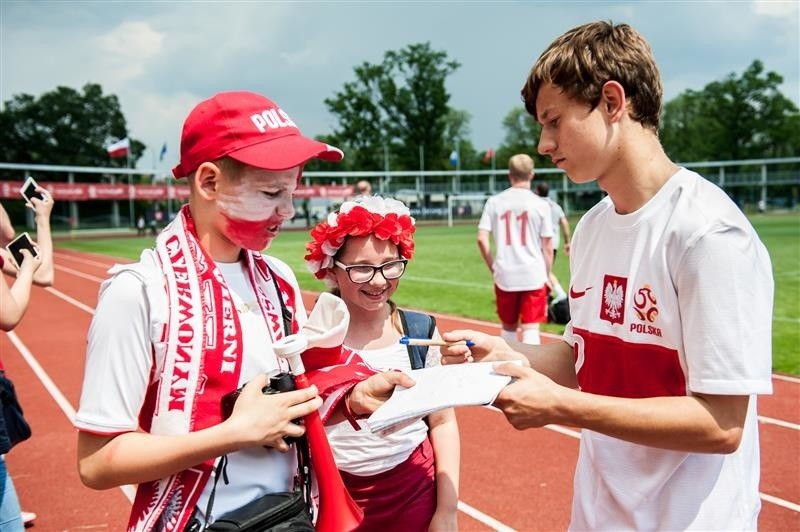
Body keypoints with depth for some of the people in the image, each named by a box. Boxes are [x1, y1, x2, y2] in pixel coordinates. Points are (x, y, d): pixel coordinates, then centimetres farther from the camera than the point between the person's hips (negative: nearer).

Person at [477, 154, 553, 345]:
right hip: (533, 275, -2)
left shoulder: (494, 202, 1)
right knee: (531, 328, 0)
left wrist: (493, 268, 8)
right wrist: (547, 276, 9)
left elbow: (482, 239, -4)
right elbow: (547, 246, -2)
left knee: (508, 327, 17)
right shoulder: (540, 204, -3)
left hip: (505, 275, 2)